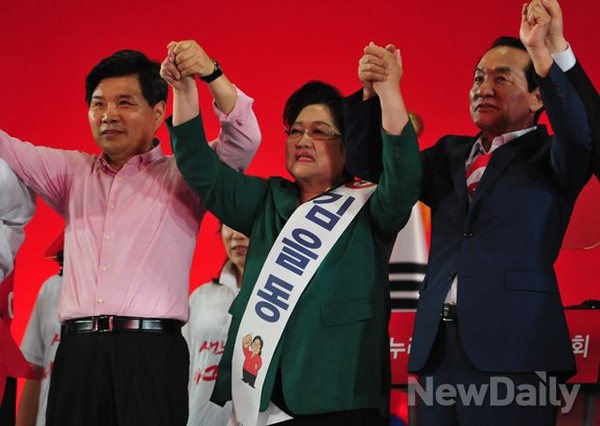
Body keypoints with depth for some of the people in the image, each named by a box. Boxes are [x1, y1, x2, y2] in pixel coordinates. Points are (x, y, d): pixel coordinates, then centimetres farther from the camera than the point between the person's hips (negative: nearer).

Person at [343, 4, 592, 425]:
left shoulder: (549, 156, 7)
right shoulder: (451, 154, 22)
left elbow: (579, 135, -15)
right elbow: (369, 162, 17)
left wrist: (542, 54, -26)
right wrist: (373, 93, 0)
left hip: (512, 347, -5)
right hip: (438, 344, 5)